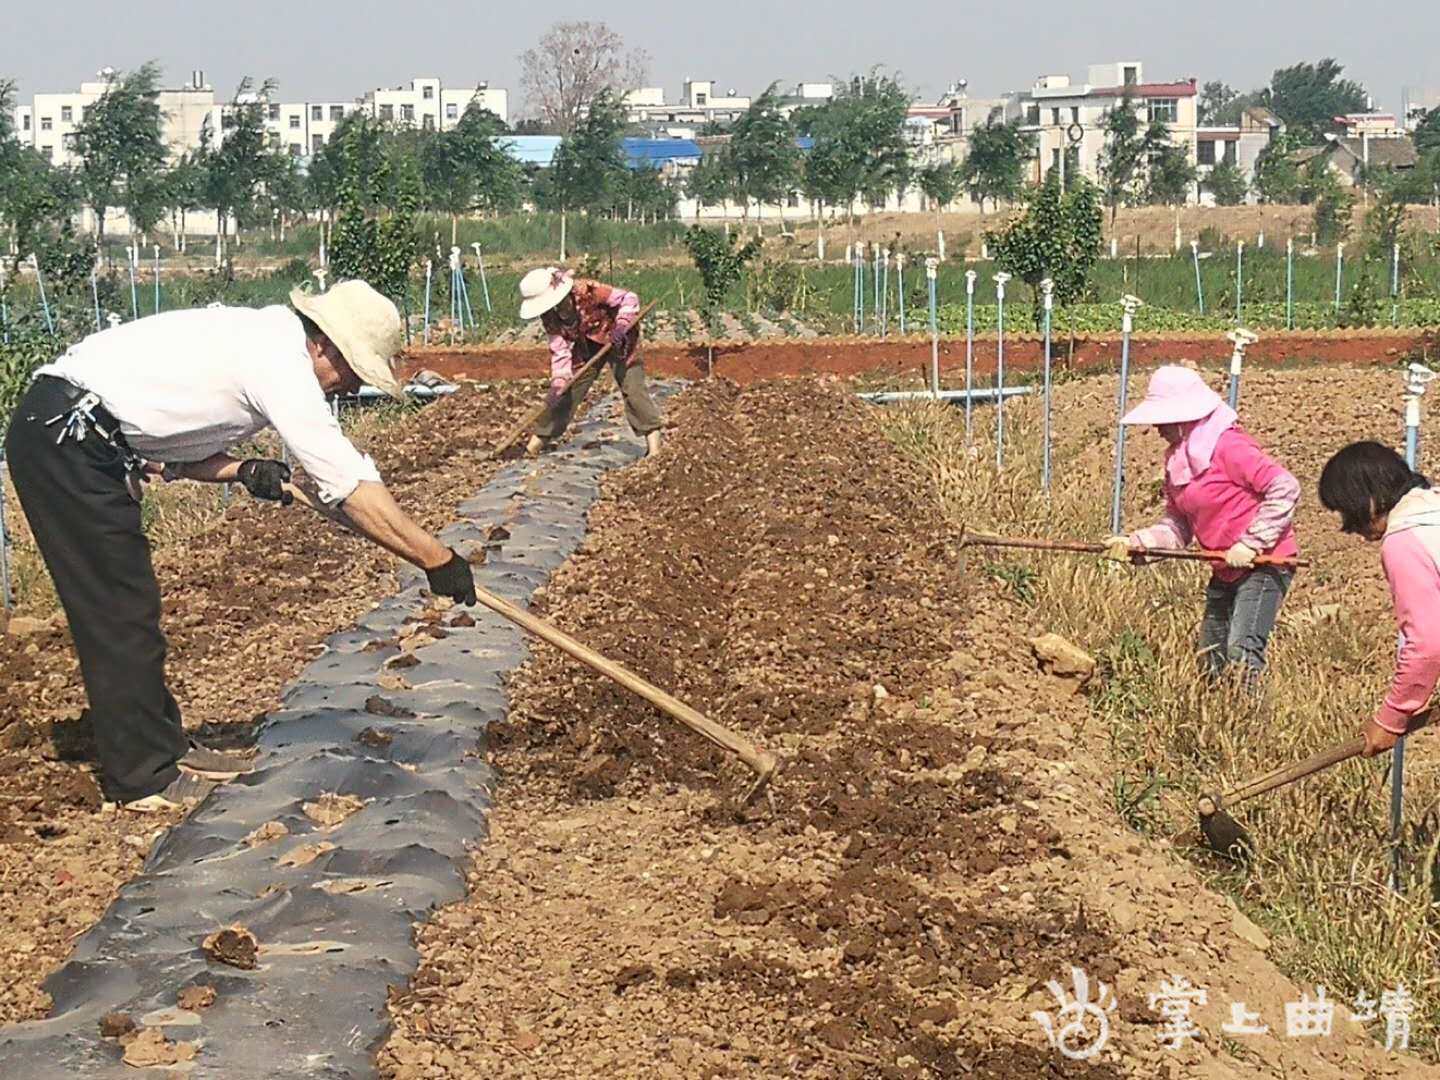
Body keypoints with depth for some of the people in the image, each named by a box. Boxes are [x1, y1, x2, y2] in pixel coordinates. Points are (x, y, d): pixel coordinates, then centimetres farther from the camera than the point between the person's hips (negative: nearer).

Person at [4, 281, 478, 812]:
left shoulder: (258, 338, 13)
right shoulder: (281, 363, -16)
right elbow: (350, 486, -19)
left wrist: (239, 470, 1)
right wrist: (436, 558, -15)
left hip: (66, 430, 10)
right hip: (65, 436, -10)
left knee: (131, 604, 15)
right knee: (120, 613, -5)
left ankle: (163, 748, 24)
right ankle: (144, 779, 2)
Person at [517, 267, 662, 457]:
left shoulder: (588, 291, -34)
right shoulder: (550, 317, -17)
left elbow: (629, 299, -27)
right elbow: (560, 351, -16)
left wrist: (622, 325, -42)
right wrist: (558, 383, -28)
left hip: (617, 339, -5)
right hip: (586, 347, 5)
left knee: (631, 386, -17)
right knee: (565, 391, 5)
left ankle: (653, 439, -14)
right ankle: (540, 438, 16)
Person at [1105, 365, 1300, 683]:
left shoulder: (1228, 447, -18)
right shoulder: (1177, 458, 9)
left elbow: (1285, 489, -22)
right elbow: (1177, 525, 10)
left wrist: (1250, 543, -23)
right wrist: (1135, 543, -7)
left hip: (1264, 563, -10)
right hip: (1226, 570, 10)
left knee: (1241, 656, -21)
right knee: (1210, 662, 12)